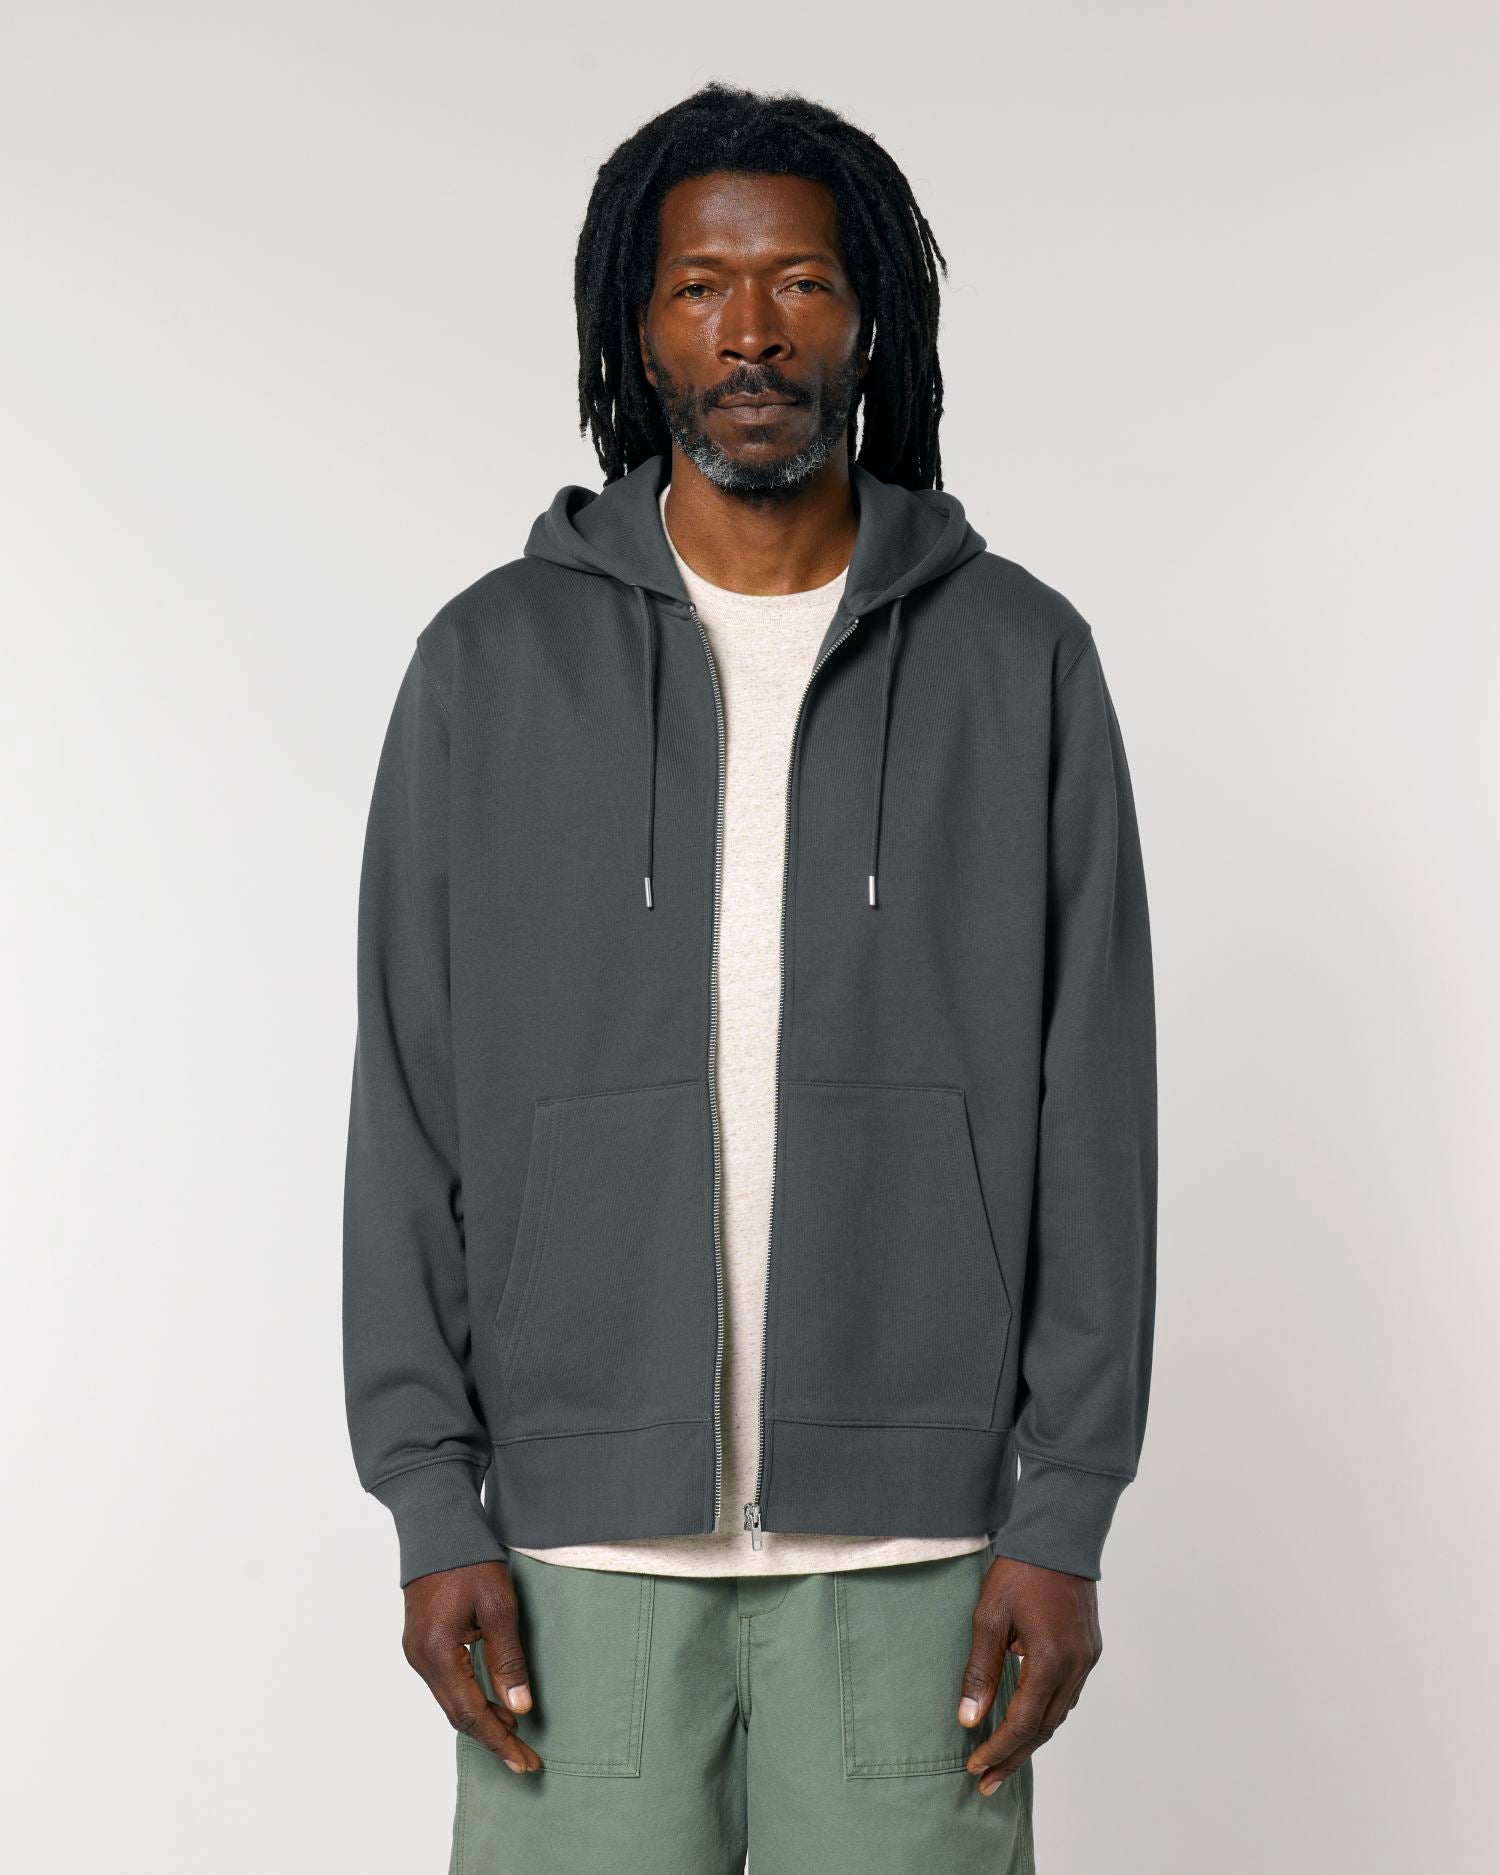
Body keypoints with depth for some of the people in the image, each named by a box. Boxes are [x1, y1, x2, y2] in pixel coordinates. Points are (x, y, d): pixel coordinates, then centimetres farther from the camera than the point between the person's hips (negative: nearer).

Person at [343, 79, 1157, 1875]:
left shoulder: (1020, 659, 2)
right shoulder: (492, 662, 3)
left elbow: (1093, 1111, 1)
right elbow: (411, 1108, 2)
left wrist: (1065, 1518, -4)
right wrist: (433, 1511, -4)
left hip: (913, 1543, 0)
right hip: (582, 1541, 0)